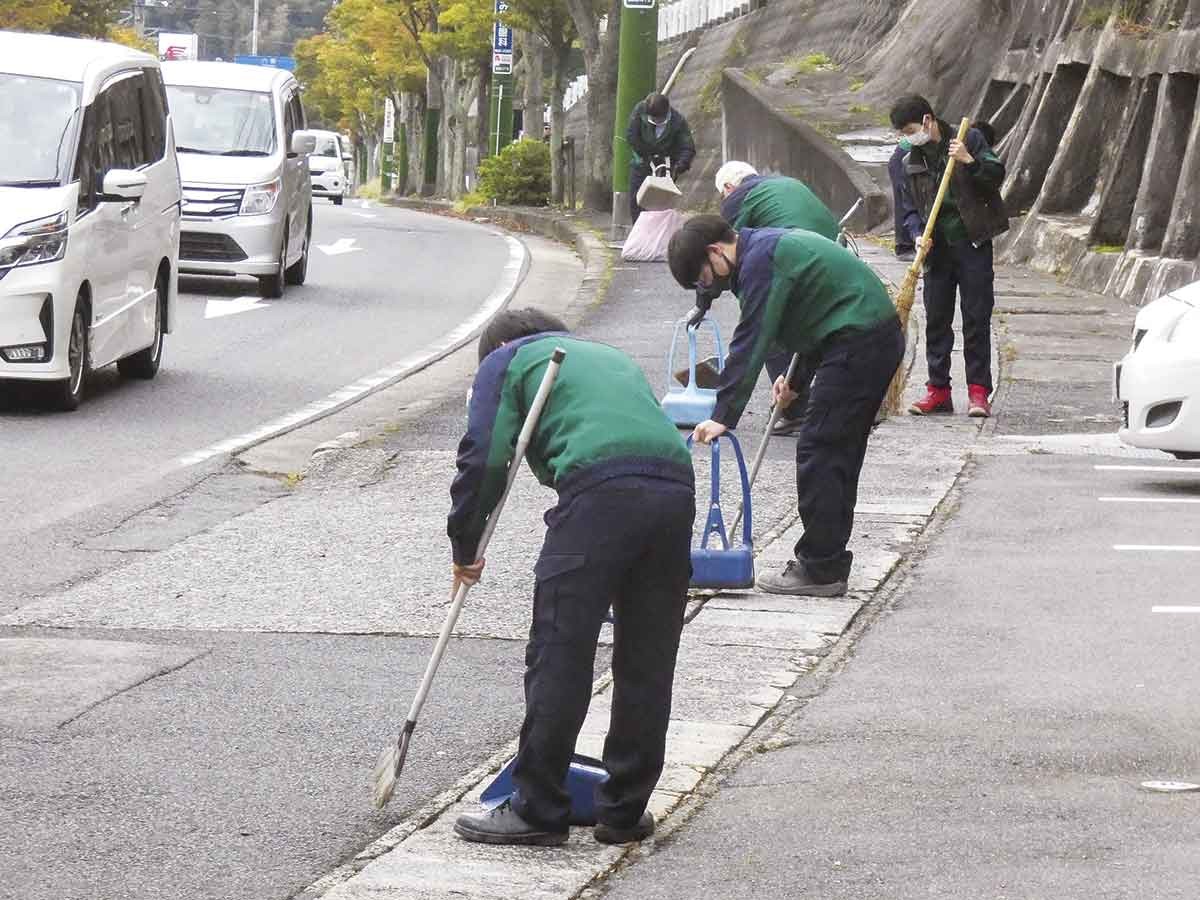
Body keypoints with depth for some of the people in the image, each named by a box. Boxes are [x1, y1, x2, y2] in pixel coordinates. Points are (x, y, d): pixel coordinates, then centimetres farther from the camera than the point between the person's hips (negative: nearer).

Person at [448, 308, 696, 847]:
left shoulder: (508, 360, 20)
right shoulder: (612, 357, 39)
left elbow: (484, 457, 6)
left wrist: (465, 547, 16)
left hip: (600, 489, -6)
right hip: (677, 485, 6)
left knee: (559, 658, 0)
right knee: (646, 663, 12)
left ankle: (537, 811, 2)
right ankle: (625, 812, 18)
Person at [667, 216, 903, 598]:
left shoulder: (759, 260, -15)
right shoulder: (770, 246, 18)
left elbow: (750, 341, -19)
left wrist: (723, 415, -18)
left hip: (857, 344, -11)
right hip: (881, 336, 11)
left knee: (819, 451, -7)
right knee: (838, 454, 14)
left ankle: (820, 570, -5)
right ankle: (827, 565, 19)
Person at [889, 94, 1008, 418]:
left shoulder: (969, 140, -2)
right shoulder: (911, 162, 9)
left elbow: (996, 175, -6)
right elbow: (909, 209, 11)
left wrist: (969, 161, -22)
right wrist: (917, 234, -7)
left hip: (972, 244, -4)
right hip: (937, 249, 4)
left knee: (977, 318, -3)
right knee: (936, 320, 5)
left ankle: (978, 391, -1)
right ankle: (938, 389, 11)